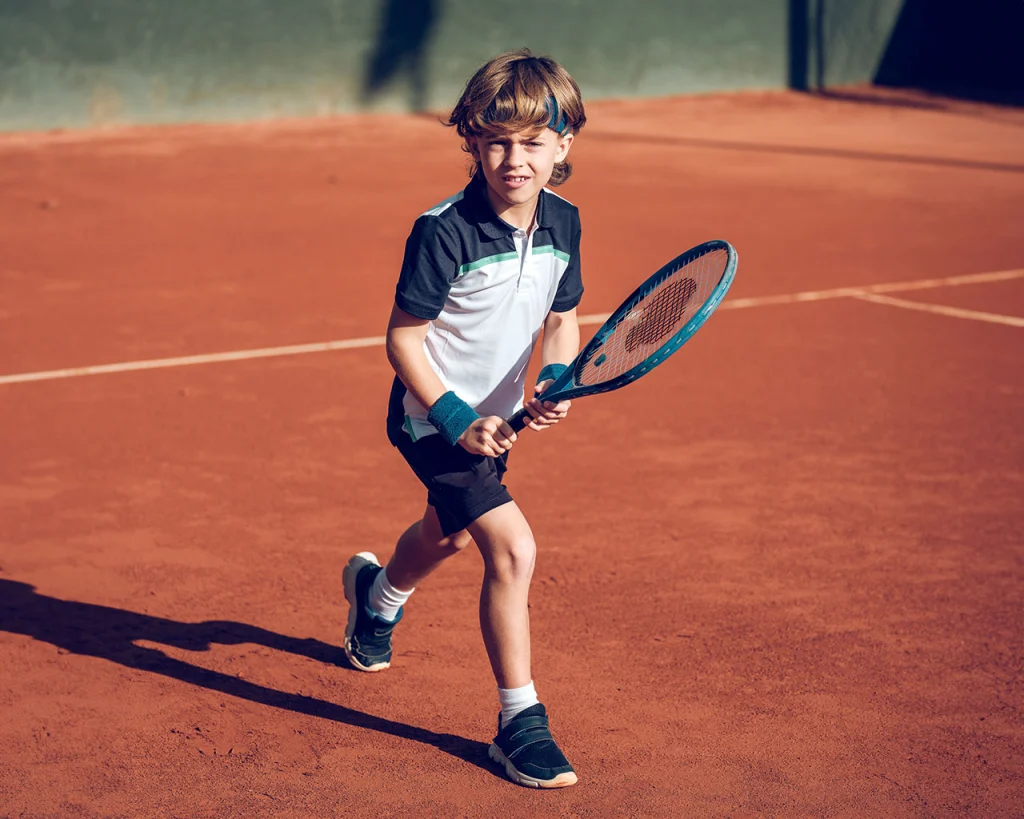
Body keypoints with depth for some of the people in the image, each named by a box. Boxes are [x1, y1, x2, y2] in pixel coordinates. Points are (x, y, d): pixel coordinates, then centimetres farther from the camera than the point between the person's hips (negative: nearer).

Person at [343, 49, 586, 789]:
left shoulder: (563, 223, -6)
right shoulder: (445, 232, -25)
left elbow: (563, 317, 7)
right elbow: (403, 337, -19)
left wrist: (555, 381, -12)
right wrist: (455, 418, -25)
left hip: (494, 417, 8)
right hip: (435, 418, -8)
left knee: (448, 534, 31)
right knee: (513, 548, -21)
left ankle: (377, 591, 65)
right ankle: (520, 722, -10)